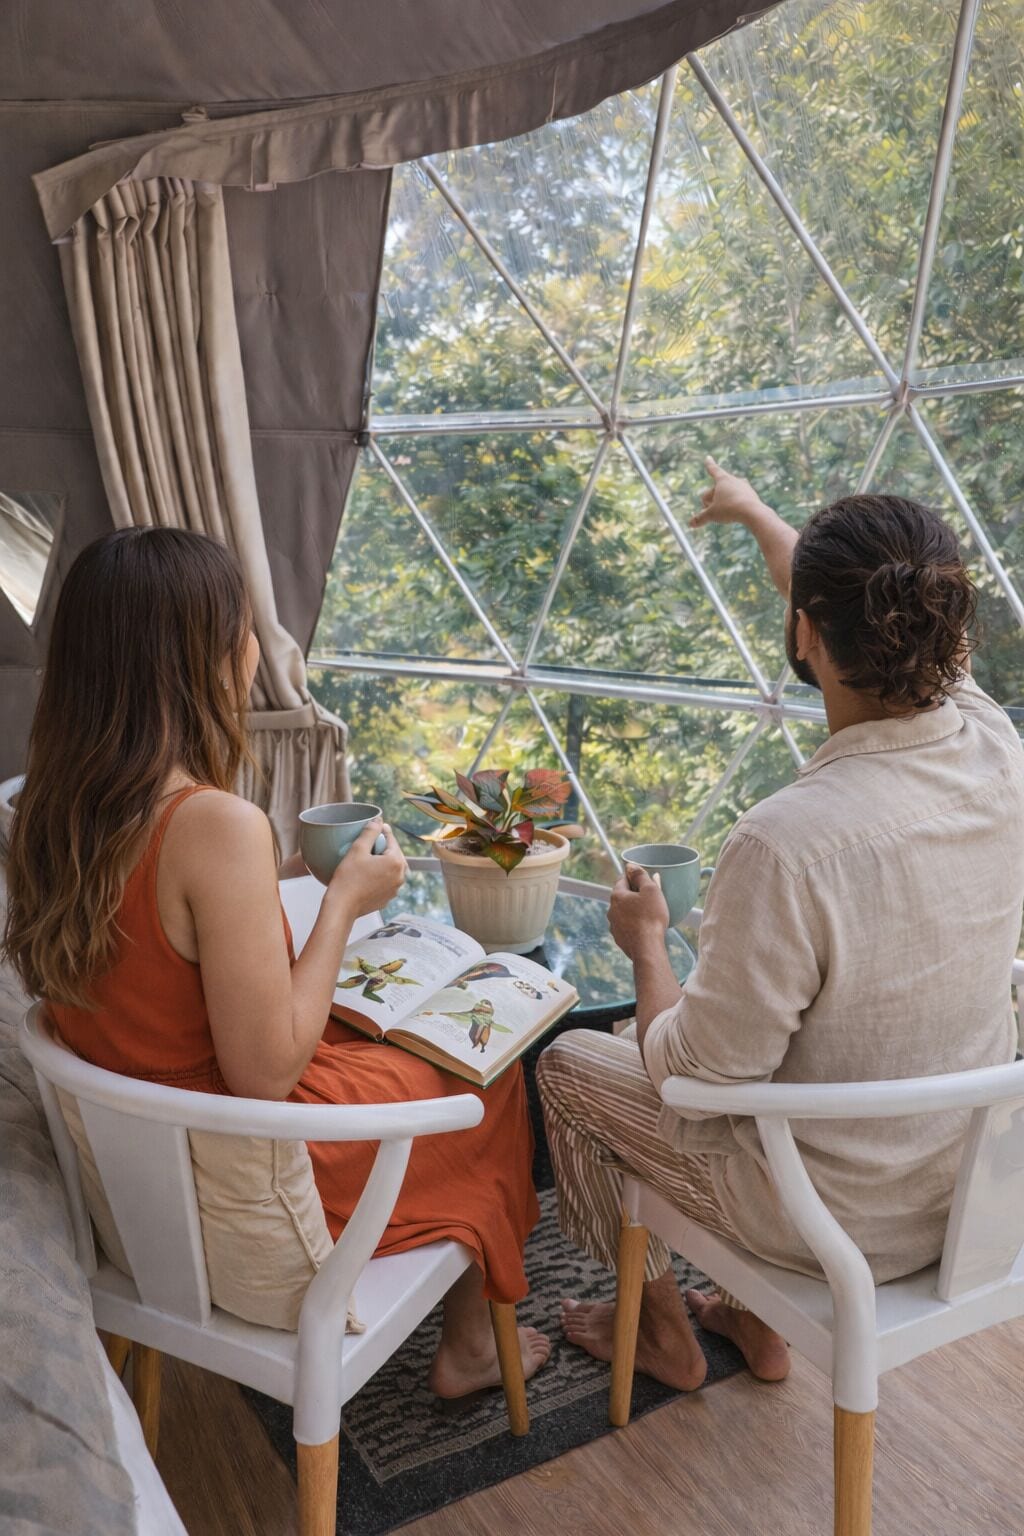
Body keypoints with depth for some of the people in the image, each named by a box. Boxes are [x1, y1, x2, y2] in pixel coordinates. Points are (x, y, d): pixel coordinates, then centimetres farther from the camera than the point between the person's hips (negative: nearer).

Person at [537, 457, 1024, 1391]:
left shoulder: (787, 846, -37)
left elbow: (692, 1067, -24)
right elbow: (880, 628, 3)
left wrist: (646, 942, -5)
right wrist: (757, 515, 19)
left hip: (838, 1216, -6)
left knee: (571, 1066, 14)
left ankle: (663, 1331, 35)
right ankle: (760, 1320, 40)